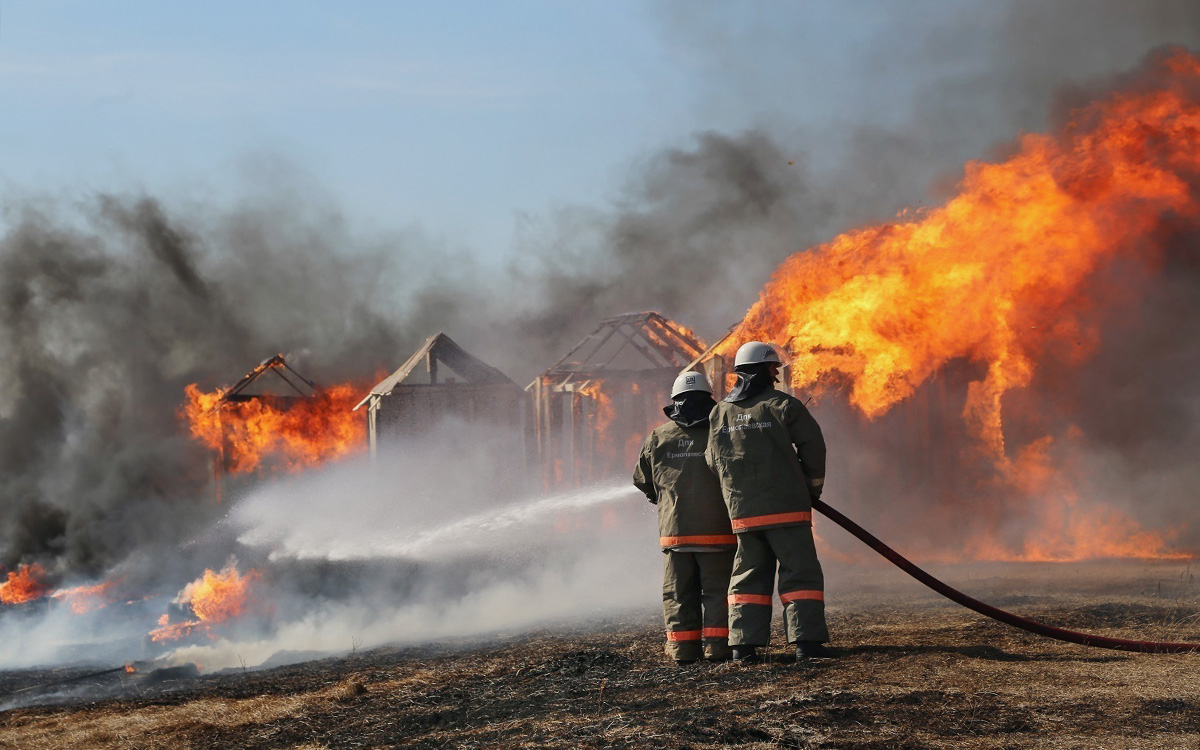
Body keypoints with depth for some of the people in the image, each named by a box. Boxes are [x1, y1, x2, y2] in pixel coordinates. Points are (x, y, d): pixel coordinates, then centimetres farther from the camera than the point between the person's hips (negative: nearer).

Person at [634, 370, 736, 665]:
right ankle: (716, 646, -1)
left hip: (674, 530, 2)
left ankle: (683, 648, 7)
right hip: (717, 530, -2)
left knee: (678, 593, 9)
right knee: (717, 590, 5)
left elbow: (642, 480, 12)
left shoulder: (658, 437, 3)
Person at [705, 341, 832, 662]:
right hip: (786, 509, -4)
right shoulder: (783, 406, -6)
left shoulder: (719, 413, 8)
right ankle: (806, 641, -7)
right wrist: (813, 486, 13)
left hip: (742, 512, 4)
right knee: (800, 573, 0)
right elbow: (812, 446, -4)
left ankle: (744, 644, 5)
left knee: (748, 575, 11)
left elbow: (714, 462, 11)